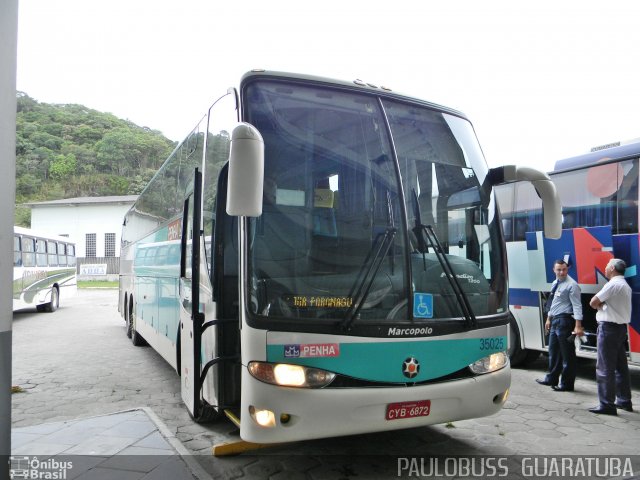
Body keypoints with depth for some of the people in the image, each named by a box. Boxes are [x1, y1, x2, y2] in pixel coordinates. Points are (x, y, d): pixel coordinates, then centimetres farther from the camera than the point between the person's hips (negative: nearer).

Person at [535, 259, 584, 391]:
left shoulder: (571, 285, -13)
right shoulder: (555, 284, 14)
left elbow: (577, 306, -18)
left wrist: (578, 326, -24)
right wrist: (549, 319, 24)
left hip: (565, 321, -9)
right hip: (555, 321, 9)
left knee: (567, 354, 0)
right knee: (553, 352, 19)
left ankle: (566, 384, 9)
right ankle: (551, 379, 32)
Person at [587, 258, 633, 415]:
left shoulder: (613, 284, -16)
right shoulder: (625, 285, 15)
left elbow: (593, 303, -16)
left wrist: (600, 306, 4)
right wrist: (603, 305, 1)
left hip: (609, 327, -10)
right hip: (621, 327, 10)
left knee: (605, 368, -6)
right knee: (620, 366, 17)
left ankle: (607, 405, -4)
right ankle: (624, 401, 27)